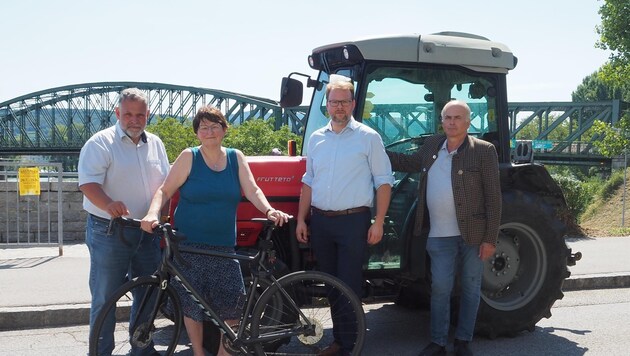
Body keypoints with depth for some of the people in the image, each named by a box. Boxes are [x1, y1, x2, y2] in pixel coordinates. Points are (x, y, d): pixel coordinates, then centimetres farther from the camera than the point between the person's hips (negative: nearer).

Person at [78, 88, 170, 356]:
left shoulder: (155, 144, 12)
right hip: (108, 232, -6)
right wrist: (109, 204, -37)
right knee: (105, 299, 0)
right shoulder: (101, 143, -7)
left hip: (147, 233, 6)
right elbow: (88, 183, -19)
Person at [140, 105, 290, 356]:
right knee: (192, 305, 4)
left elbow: (252, 190, -1)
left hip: (224, 246, 2)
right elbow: (165, 191, -4)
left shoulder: (236, 157, 7)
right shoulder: (189, 157, -2)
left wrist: (269, 210, -20)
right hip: (189, 245, -2)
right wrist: (153, 214, -22)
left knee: (233, 305, -2)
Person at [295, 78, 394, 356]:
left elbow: (383, 181, -3)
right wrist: (301, 219, 9)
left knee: (349, 286, -4)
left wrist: (379, 222, -10)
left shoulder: (368, 137, -2)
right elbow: (308, 182, 16)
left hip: (353, 221, -5)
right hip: (320, 221, 5)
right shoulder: (316, 138, 11)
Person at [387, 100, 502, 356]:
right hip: (440, 236, 3)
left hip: (473, 234, -2)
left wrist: (490, 239, -12)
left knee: (471, 288, 9)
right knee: (440, 288, 4)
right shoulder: (431, 146, 6)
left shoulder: (483, 151, -8)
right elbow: (409, 163, 25)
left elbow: (493, 197, -9)